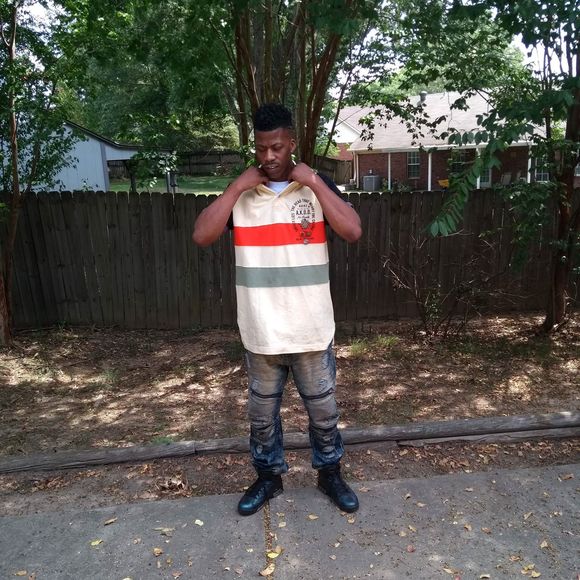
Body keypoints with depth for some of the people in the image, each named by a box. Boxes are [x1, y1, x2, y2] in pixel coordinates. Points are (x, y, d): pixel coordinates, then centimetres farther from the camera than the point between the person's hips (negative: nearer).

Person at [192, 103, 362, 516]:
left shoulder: (317, 185, -1)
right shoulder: (240, 193, 2)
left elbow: (353, 232, -15)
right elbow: (202, 236, -11)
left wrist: (314, 182, -16)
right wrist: (237, 187, -14)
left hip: (311, 329, -1)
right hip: (261, 331, 2)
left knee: (323, 409, 15)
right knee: (262, 412, 17)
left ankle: (330, 473, 39)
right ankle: (269, 476, 40)